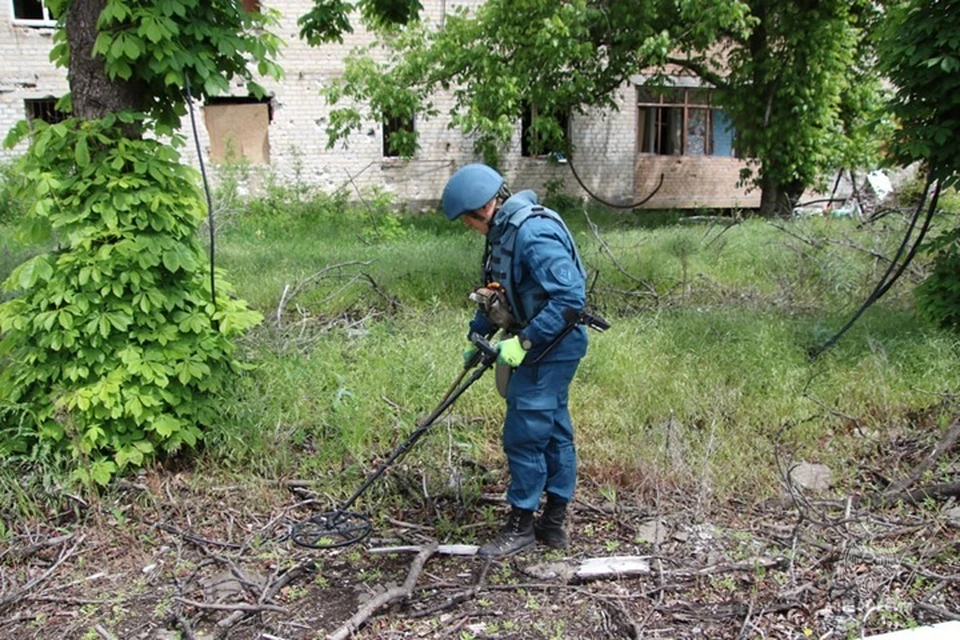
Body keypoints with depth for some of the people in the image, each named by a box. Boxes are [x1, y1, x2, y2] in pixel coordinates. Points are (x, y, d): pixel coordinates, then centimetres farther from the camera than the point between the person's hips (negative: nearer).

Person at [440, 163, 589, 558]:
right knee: (554, 431, 15)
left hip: (551, 347, -10)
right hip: (540, 345, 10)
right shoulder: (503, 231, 8)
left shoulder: (534, 233, -24)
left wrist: (523, 341, -26)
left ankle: (521, 525, 13)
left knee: (523, 434, -3)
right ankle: (554, 523, 27)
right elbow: (497, 293, 21)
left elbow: (570, 296, -29)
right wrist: (477, 336, 21)